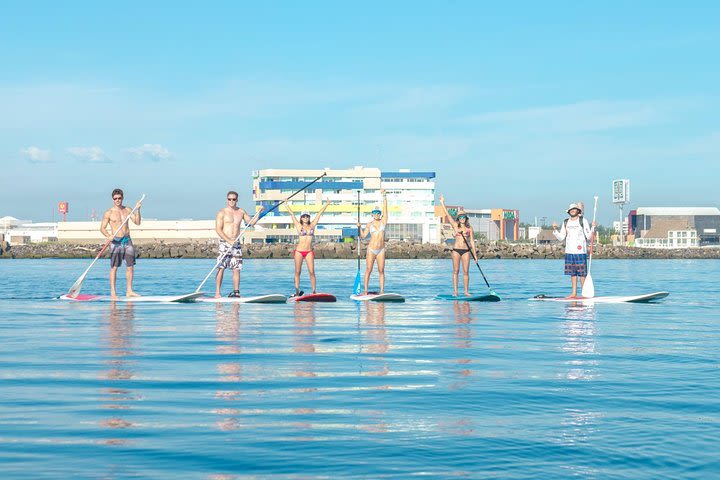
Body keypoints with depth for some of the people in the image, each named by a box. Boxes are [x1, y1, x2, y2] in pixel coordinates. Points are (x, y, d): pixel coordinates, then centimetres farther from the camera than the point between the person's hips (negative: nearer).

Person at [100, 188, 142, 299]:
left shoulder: (127, 210, 10)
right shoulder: (109, 213, -2)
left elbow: (137, 222, 3)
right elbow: (102, 228, -4)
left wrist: (137, 210, -10)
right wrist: (108, 236, -23)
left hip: (127, 240, 5)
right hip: (116, 241, -5)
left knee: (130, 266, 5)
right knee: (114, 267, -5)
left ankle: (129, 291, 13)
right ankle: (113, 292, -4)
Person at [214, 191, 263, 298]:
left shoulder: (241, 212, 11)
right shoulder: (222, 212, -3)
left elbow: (251, 223, 18)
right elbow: (218, 229, -9)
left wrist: (259, 213, 3)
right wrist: (229, 240, -17)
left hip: (236, 244, 4)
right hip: (224, 243, -4)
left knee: (236, 268, 2)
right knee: (221, 268, -7)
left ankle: (236, 292, 6)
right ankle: (217, 293, -7)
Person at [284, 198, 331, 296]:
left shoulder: (312, 226, 10)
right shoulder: (299, 226, 5)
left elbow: (319, 214, 12)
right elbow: (292, 214, 6)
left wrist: (327, 204, 18)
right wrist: (286, 205, 7)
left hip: (309, 252, 1)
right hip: (299, 251, -1)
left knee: (311, 272, -5)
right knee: (297, 272, 1)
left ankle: (314, 291, -4)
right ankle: (297, 291, 4)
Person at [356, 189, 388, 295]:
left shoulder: (383, 222, 5)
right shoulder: (369, 224, 4)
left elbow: (385, 207, -3)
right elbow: (363, 235, 6)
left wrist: (384, 196, -8)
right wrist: (359, 227, -8)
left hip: (381, 250, 1)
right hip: (371, 249, -1)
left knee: (381, 270, 2)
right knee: (369, 270, -2)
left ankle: (382, 290, 5)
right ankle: (365, 290, 1)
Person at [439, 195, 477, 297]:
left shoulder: (469, 228, 7)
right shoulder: (455, 226, 6)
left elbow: (472, 241, 6)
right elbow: (448, 215, 3)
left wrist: (475, 253, 1)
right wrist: (442, 203, 0)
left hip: (466, 251, 1)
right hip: (456, 250, 0)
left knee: (466, 271, 0)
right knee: (456, 271, 0)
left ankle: (466, 291, 3)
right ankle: (455, 291, 2)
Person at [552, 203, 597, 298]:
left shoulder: (583, 221, 2)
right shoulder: (566, 222, 14)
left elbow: (588, 236, -2)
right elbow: (561, 238, 13)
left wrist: (593, 227, -16)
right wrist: (555, 229, 1)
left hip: (580, 251, -4)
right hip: (569, 251, 4)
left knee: (582, 273, -6)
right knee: (572, 273, 7)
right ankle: (574, 293, 12)